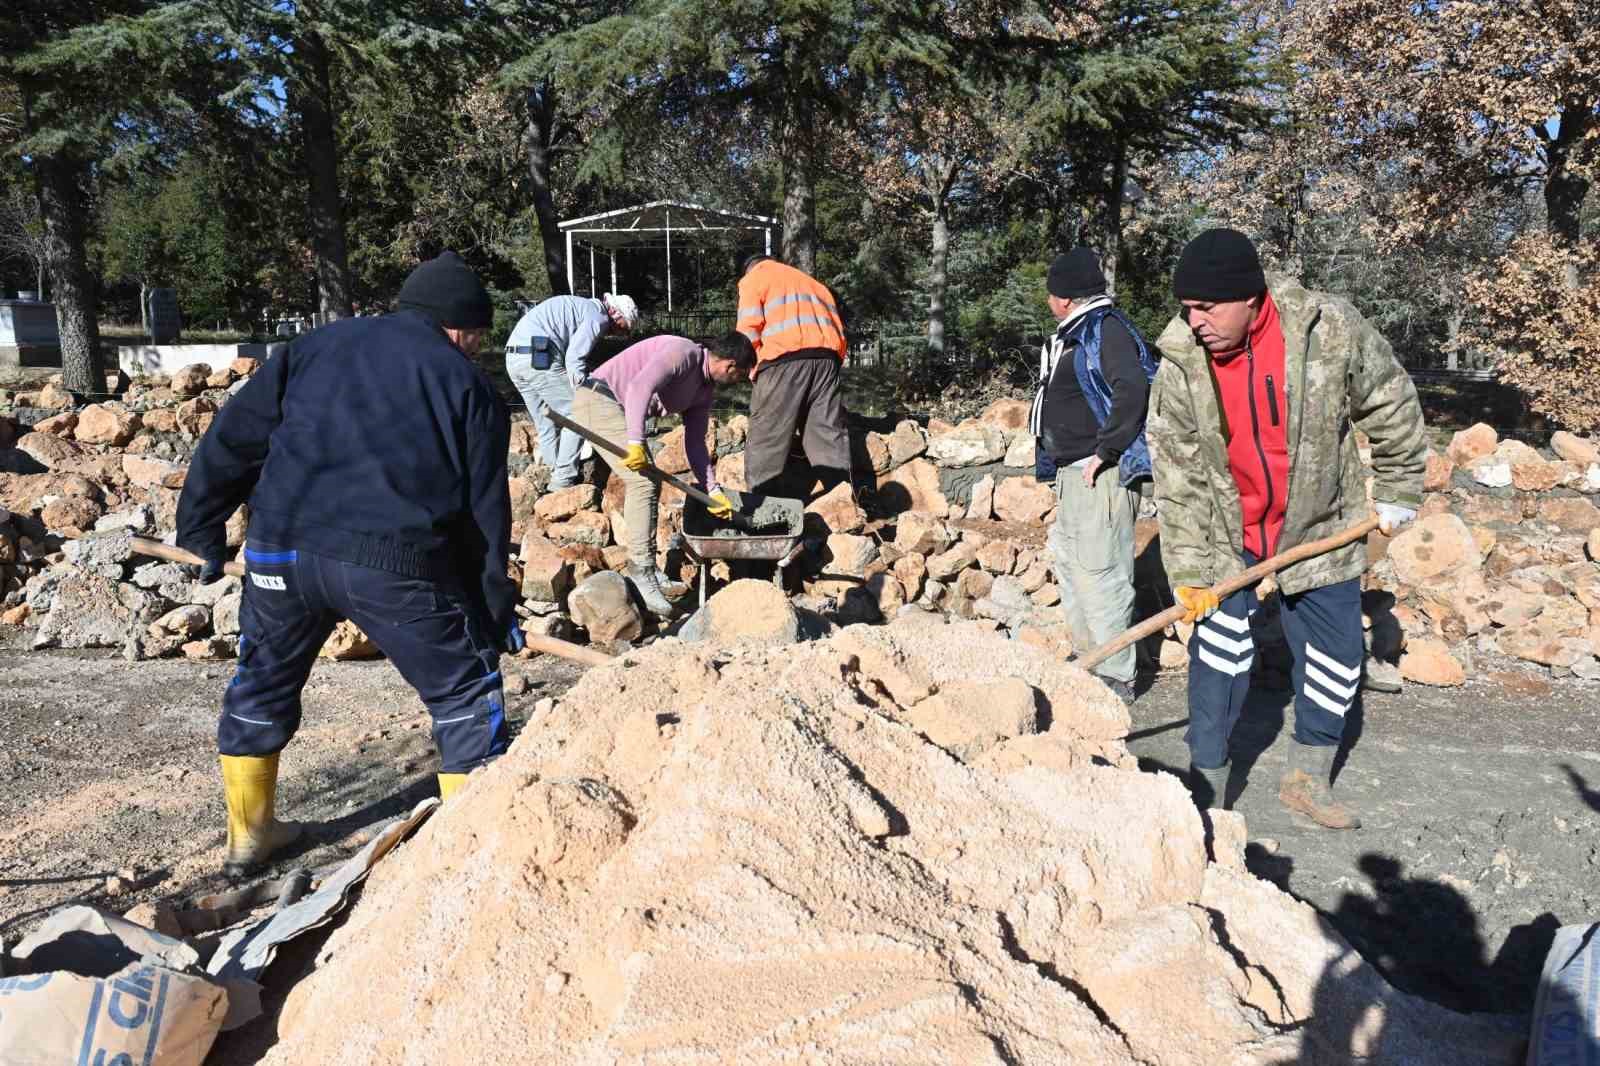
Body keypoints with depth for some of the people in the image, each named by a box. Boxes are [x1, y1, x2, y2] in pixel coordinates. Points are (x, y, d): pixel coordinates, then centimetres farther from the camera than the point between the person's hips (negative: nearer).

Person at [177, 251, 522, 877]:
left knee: (262, 685, 26)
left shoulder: (317, 347, 18)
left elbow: (233, 439, 16)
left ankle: (249, 833, 39)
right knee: (464, 692, 12)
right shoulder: (467, 384, 8)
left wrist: (202, 529, 25)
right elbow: (485, 512, 5)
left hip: (282, 548, 4)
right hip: (397, 566, -4)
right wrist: (496, 612, 12)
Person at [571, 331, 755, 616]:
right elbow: (640, 387, -30)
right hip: (598, 399, -11)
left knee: (649, 482, 10)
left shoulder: (705, 389, 11)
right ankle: (640, 575, -13)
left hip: (618, 408, 11)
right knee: (643, 481, -16)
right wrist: (636, 442, -34)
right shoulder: (684, 353, -18)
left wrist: (713, 490, 6)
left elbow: (694, 442, 13)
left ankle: (648, 569, 16)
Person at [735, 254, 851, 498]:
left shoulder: (753, 279, 17)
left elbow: (748, 331, 1)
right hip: (826, 359, 5)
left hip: (784, 359, -5)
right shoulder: (812, 282, 35)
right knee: (830, 435, 4)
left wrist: (755, 370, 10)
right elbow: (839, 332, 24)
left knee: (766, 440, -2)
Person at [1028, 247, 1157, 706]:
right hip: (1073, 471, 11)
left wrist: (1105, 450, -24)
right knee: (1067, 560, 17)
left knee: (1099, 573, -8)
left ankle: (1116, 678, 1)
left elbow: (1133, 389, -27)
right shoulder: (1073, 334, 18)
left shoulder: (1106, 329, -13)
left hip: (1100, 474, -11)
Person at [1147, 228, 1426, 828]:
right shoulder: (1180, 362, -18)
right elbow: (1177, 477, -14)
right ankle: (1207, 787, 9)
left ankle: (1307, 780, 28)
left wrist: (1397, 494, 4)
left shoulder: (1330, 330, -20)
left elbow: (1392, 408, -3)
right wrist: (1189, 571, -16)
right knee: (1219, 655, -6)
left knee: (1336, 653, 9)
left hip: (1319, 525, 1)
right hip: (1223, 533, -1)